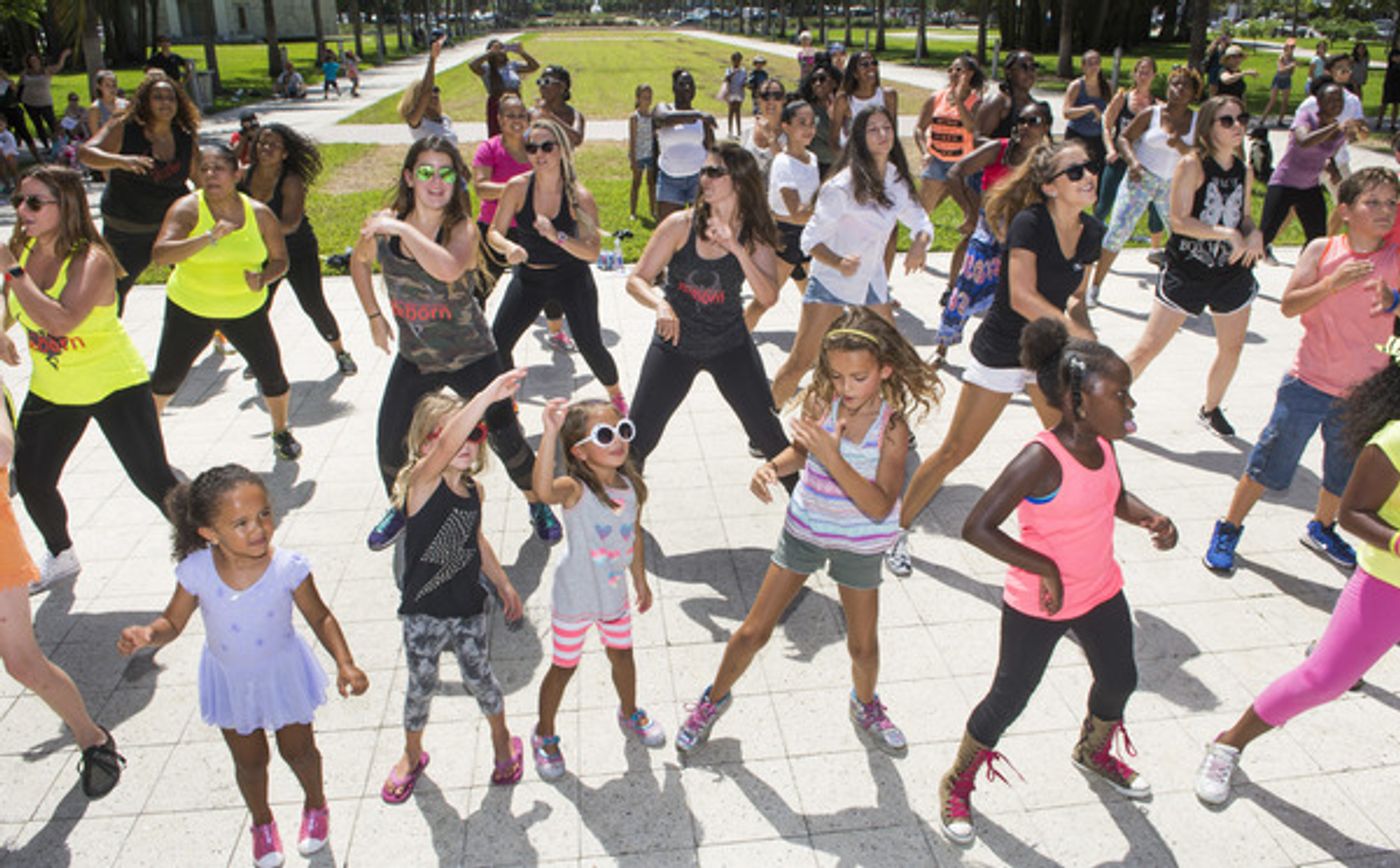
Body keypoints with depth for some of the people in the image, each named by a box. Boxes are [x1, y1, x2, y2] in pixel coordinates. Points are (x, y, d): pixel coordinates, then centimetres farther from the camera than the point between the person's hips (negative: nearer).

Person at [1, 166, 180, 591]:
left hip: (114, 385, -7)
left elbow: (61, 321, -40)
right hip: (50, 390, 7)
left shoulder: (91, 259, -23)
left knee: (153, 480, -6)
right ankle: (61, 557, 36)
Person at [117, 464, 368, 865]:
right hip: (230, 680, 2)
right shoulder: (197, 571, -26)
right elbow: (173, 622, -10)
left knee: (298, 750, 22)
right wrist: (147, 634, -32)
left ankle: (315, 805, 55)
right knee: (249, 761, 24)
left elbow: (320, 617, -15)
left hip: (283, 674, -1)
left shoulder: (288, 567, -30)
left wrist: (345, 663, -26)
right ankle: (262, 821, 55)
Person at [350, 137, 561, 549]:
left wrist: (402, 228, -35)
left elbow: (449, 269, -42)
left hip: (471, 356, -4)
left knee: (506, 437, 0)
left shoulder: (462, 229, -18)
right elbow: (359, 262, 16)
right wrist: (374, 315, 10)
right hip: (414, 358, 4)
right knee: (389, 442, 8)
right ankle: (400, 507, 37)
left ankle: (537, 503, 27)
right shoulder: (384, 223, -6)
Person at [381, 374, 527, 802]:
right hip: (424, 612, -3)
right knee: (420, 686, 14)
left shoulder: (474, 491, -2)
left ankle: (502, 739, 43)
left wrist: (503, 583, 21)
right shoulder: (422, 481, -20)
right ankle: (412, 755, 41)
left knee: (479, 677, 16)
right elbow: (446, 446, -42)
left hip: (470, 609, 4)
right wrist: (487, 395, -53)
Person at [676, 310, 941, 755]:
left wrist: (832, 457, -43)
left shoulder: (892, 426, -24)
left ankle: (865, 706, 47)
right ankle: (715, 698, 33)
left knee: (863, 645, 13)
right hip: (804, 529, 1)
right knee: (753, 632, 7)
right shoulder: (820, 402, -18)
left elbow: (880, 507, -31)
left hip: (859, 543, -1)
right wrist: (773, 466, -20)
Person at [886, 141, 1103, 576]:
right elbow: (1022, 298, -29)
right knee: (955, 450, -1)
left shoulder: (1091, 233, 0)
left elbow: (1075, 296, 11)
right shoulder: (1029, 223, -21)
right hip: (1001, 353, -7)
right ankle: (898, 529, 15)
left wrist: (1076, 313, -11)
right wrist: (1080, 332, -26)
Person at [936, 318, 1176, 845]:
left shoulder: (1102, 442, -7)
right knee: (1010, 699, 7)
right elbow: (977, 528, -33)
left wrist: (1150, 518, -7)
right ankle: (957, 783, 31)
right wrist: (1046, 568, -31)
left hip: (1101, 591, 8)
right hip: (1039, 605, -7)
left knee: (1119, 681, 25)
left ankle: (1093, 753, 57)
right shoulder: (1042, 460, -31)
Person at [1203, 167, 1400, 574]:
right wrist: (1331, 283, -25)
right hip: (1309, 380, -2)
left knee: (1345, 469, 18)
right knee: (1271, 459, 3)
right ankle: (1228, 530, 18)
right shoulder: (1322, 249, -5)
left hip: (1362, 390, 2)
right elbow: (1288, 305, -11)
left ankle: (1321, 528, 44)